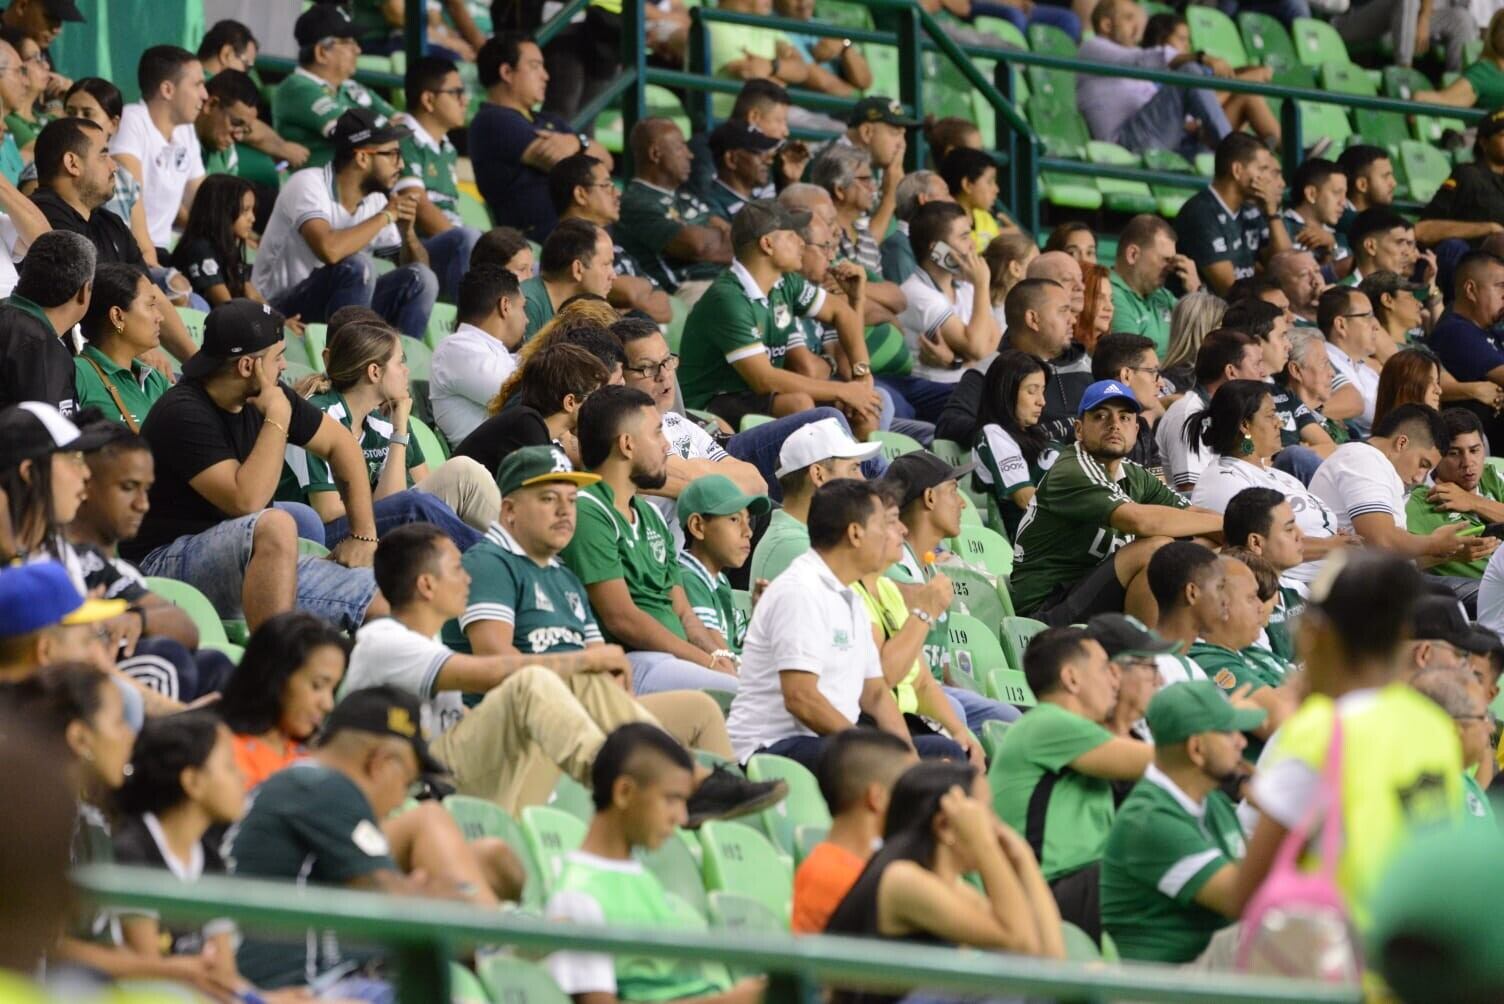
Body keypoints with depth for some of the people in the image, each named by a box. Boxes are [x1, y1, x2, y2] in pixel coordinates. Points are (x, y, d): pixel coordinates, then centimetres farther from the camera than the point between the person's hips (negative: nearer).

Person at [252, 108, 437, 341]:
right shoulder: (309, 184, -17)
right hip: (281, 311, -7)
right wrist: (385, 216, -20)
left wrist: (407, 231, -12)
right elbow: (329, 249, -35)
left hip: (341, 307, 7)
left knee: (421, 279, -10)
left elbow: (418, 267, 11)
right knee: (356, 266, -30)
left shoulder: (375, 200, 3)